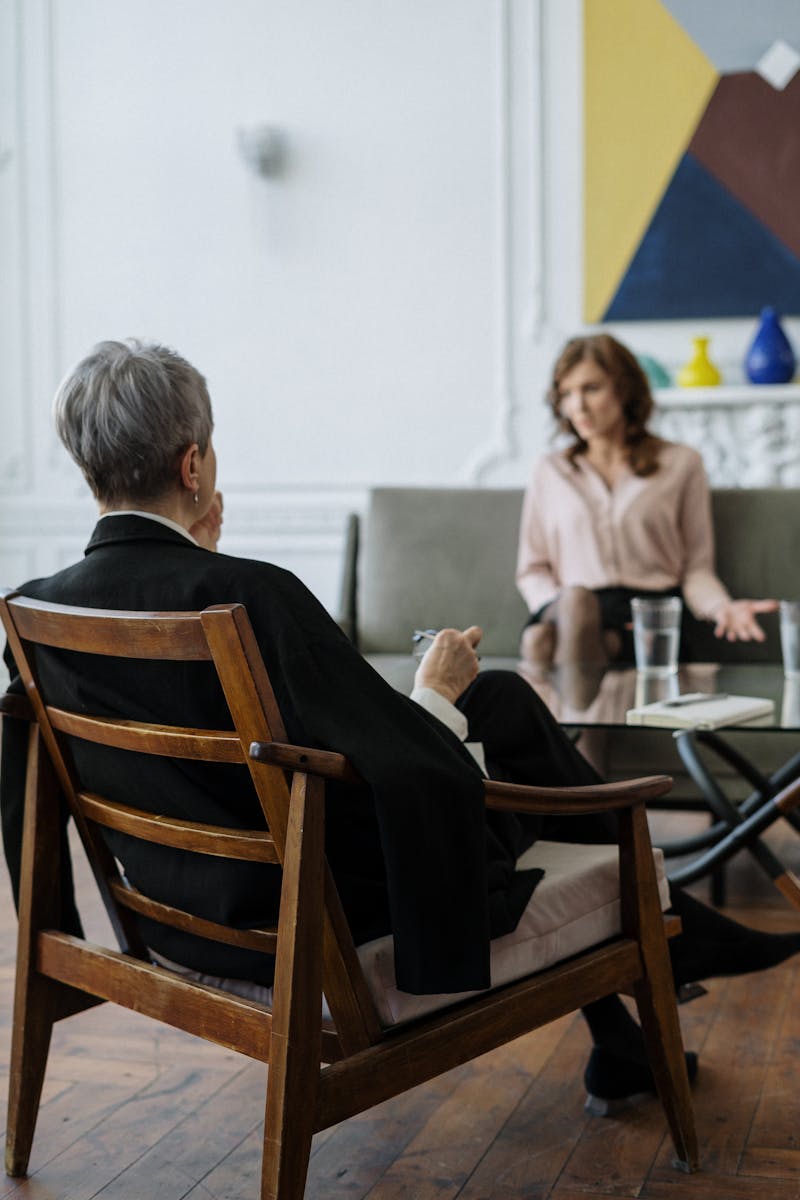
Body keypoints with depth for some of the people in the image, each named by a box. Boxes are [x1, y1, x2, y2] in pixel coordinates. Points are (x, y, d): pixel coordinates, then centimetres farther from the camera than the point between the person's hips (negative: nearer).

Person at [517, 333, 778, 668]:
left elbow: (696, 568, 13)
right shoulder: (550, 471, 21)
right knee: (573, 598, -39)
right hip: (563, 610, 2)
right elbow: (532, 569, 19)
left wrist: (721, 606, -10)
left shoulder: (680, 464, 16)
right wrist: (558, 607, -4)